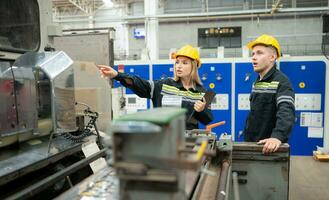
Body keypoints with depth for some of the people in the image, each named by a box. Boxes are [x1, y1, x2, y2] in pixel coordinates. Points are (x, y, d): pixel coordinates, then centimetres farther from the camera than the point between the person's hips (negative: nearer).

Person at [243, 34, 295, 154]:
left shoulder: (281, 82, -17)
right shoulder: (257, 82, 10)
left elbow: (286, 112, -33)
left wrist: (277, 136, -48)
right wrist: (246, 136, 12)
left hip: (269, 147, -7)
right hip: (252, 143, 7)